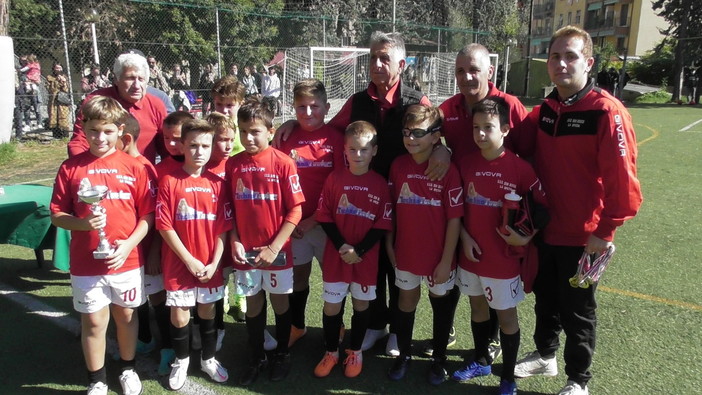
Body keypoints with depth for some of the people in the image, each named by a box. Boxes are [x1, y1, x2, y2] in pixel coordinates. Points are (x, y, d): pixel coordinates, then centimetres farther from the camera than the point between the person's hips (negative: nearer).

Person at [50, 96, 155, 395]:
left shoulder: (134, 166, -4)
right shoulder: (71, 168, -3)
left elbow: (147, 214, -2)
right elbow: (57, 215, 0)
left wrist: (129, 244, -15)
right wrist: (84, 223, -20)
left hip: (127, 260, 0)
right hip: (86, 263, 0)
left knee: (126, 314, 16)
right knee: (93, 321, 10)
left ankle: (128, 369, 38)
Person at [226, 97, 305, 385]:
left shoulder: (283, 163, -11)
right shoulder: (233, 164, -1)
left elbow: (295, 210, -11)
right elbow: (229, 209, 5)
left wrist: (274, 247, -14)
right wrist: (234, 242, -6)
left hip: (277, 250, -2)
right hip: (245, 250, 3)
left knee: (280, 300, 13)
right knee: (253, 303, 14)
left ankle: (282, 354, 33)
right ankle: (257, 358, 32)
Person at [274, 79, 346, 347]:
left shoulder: (335, 139, -4)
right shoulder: (287, 138, 0)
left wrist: (315, 219, -10)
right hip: (294, 223, 2)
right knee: (298, 275, 14)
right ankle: (297, 326, 35)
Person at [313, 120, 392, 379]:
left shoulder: (380, 184, -7)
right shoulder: (335, 178, -5)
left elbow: (383, 224, -7)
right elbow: (324, 217, -4)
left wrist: (359, 250, -14)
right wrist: (341, 246, -14)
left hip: (366, 258, 0)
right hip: (335, 255, 0)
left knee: (361, 305, 14)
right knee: (332, 306, 8)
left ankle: (355, 352, 33)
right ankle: (331, 352, 29)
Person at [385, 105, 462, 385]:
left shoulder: (448, 171, -15)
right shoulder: (398, 165, -5)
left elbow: (454, 219, -13)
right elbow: (390, 208, 3)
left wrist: (446, 260, -13)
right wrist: (389, 245, 4)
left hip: (438, 256, -3)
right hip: (406, 253, 3)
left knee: (440, 303, 17)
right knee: (406, 302, 18)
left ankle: (439, 358, 35)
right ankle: (404, 354, 38)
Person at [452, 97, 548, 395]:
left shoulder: (520, 167, -14)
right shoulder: (466, 164, -3)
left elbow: (542, 207, -7)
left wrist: (525, 237, -18)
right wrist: (464, 238, -4)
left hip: (504, 256, -4)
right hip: (471, 253, 4)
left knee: (506, 315, 10)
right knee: (477, 307, 20)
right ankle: (481, 361, 42)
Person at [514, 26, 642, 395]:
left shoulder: (606, 111, -16)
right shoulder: (544, 111, 4)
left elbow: (622, 176, -18)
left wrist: (606, 230, -15)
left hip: (582, 235, -5)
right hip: (545, 229, 6)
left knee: (577, 310, 10)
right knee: (546, 298, 21)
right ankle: (545, 355, 43)